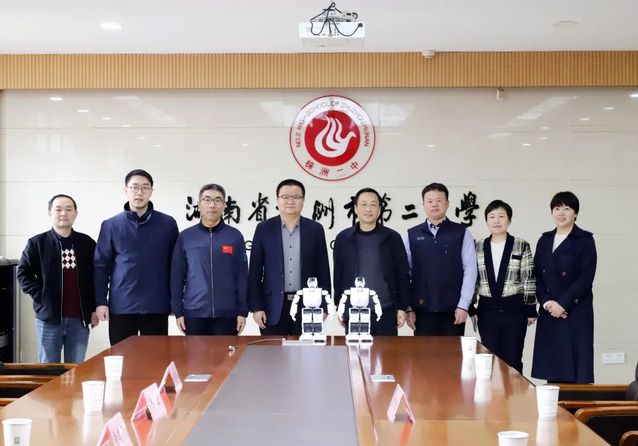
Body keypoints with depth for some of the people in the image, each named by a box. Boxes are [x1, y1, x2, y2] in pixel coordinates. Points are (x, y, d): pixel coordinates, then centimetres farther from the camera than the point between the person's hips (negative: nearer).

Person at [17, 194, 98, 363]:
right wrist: (41, 297, -8)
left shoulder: (88, 243, 5)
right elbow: (24, 273, 1)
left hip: (80, 319, 1)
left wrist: (94, 308, 3)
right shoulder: (37, 243, 1)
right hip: (49, 317, -1)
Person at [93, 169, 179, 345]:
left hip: (157, 307, 0)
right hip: (121, 307, 0)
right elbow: (101, 266, 5)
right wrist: (101, 301, -2)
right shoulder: (111, 225, 4)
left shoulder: (168, 224, 3)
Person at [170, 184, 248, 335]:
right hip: (194, 313, 0)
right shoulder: (185, 237, 3)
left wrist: (243, 311, -1)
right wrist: (178, 310, 1)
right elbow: (177, 276, 4)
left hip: (227, 313, 0)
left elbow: (242, 276, 2)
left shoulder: (235, 236, 2)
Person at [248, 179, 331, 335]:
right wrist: (256, 307, -3)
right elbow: (255, 271, 3)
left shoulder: (315, 229, 6)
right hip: (273, 307, 0)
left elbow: (323, 270, 6)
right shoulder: (264, 228, 3)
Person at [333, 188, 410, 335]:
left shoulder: (392, 238, 3)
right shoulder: (343, 238, 5)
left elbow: (403, 275, 4)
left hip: (386, 312, 0)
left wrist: (402, 308, -1)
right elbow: (338, 275, 8)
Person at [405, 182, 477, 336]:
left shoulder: (462, 233, 2)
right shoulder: (412, 235, 6)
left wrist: (463, 306, -8)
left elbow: (470, 270, -2)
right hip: (422, 310, 1)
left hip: (453, 310, -1)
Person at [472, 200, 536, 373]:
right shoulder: (478, 247, 5)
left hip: (514, 309, -2)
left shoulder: (521, 246, -1)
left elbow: (528, 280, -1)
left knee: (513, 360, 3)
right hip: (487, 310, 2)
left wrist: (531, 310, -3)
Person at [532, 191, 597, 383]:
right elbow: (537, 276, 9)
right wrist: (546, 302, -6)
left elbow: (586, 277, -9)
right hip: (549, 312, 4)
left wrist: (562, 303, -14)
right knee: (551, 368, 3)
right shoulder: (545, 240, 13)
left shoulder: (585, 240, -1)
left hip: (576, 311, -4)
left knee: (576, 368, -5)